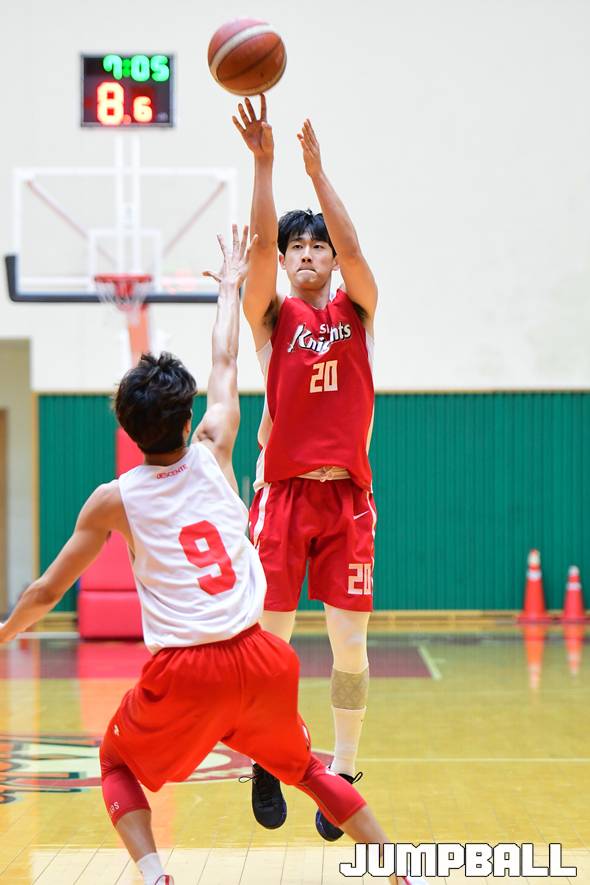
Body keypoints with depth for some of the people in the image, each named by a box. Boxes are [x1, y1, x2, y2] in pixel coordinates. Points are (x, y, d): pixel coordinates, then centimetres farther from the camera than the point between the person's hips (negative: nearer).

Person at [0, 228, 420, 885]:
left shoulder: (113, 500, 0)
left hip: (182, 672, -3)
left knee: (118, 762, 22)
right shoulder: (212, 455, 4)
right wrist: (229, 287, 36)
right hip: (259, 659, 3)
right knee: (304, 766, 26)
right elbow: (225, 363, 21)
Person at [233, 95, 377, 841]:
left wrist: (317, 171, -17)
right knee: (271, 639, 1)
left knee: (349, 644, 0)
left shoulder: (357, 311, 7)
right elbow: (259, 242, -13)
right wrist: (263, 162, -23)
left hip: (347, 495, 1)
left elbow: (352, 247, -12)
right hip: (283, 493, -1)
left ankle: (343, 773, 11)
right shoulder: (273, 315, 3)